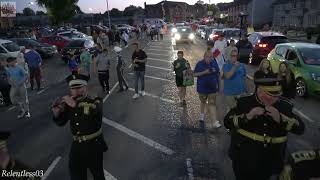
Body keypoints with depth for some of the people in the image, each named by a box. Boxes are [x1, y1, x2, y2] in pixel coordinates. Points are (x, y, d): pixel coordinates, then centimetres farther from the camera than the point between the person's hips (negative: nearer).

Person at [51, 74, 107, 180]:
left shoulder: (94, 102, -14)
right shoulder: (69, 104, -1)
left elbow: (95, 114, -36)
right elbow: (60, 122, 2)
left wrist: (75, 105, -43)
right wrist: (56, 112, -19)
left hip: (94, 145, -4)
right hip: (77, 146, 4)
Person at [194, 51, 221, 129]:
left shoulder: (214, 63, 1)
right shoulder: (199, 64, -6)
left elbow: (218, 73, 10)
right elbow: (195, 74, -8)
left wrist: (217, 84, 6)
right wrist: (204, 72, -20)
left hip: (212, 88, 1)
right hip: (202, 88, -1)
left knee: (212, 103, -3)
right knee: (203, 102, 16)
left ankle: (213, 121, -5)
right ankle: (202, 118, 37)